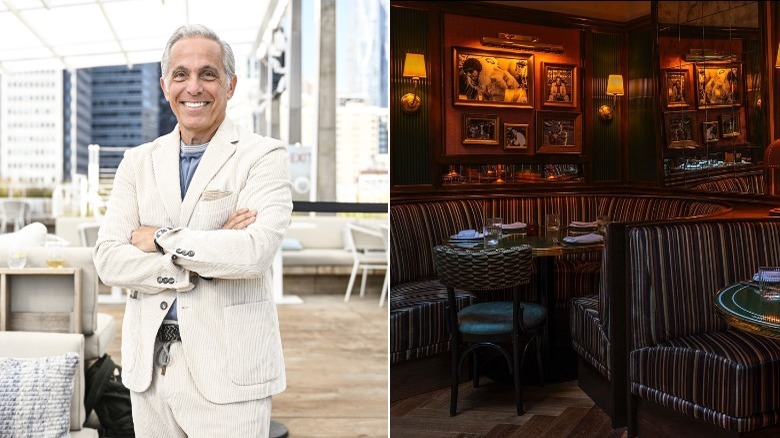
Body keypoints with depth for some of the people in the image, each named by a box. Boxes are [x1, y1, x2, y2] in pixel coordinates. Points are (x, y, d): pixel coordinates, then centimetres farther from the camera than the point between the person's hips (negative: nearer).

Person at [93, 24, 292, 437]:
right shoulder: (137, 161, 9)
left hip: (228, 371, -4)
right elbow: (108, 261, -1)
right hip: (148, 366, 4)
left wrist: (161, 238, -9)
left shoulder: (264, 155, -4)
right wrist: (213, 252, -13)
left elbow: (255, 251, -20)